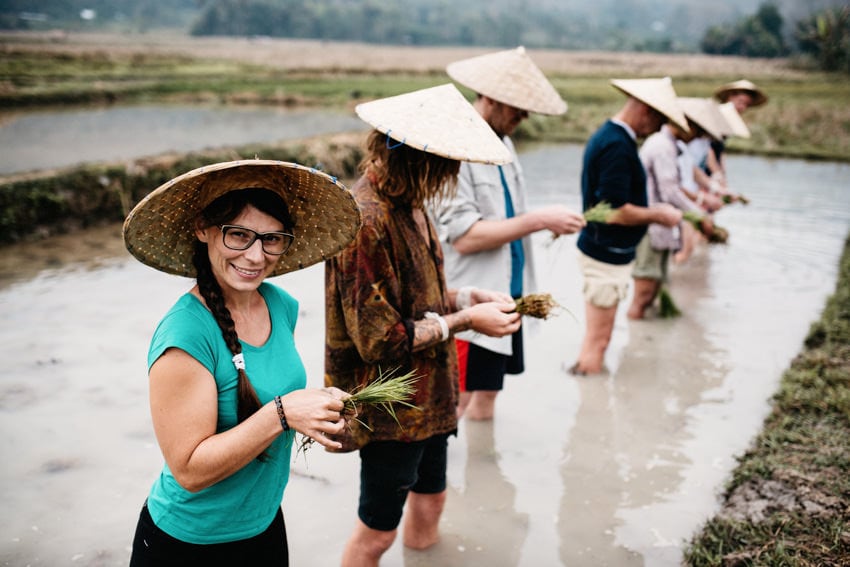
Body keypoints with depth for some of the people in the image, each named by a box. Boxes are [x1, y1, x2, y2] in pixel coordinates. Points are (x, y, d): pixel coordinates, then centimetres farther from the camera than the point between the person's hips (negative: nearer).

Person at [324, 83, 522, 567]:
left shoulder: (408, 203, 2)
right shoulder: (367, 222, -27)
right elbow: (380, 340, -26)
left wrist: (467, 297, -2)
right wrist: (465, 320, -20)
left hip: (427, 394, 9)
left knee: (430, 500, 24)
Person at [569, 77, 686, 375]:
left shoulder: (607, 134, 11)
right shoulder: (618, 146, -21)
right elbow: (615, 212, -26)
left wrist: (651, 210, 13)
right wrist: (657, 215, -12)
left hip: (602, 250, 10)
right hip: (607, 255, -10)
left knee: (596, 337, 20)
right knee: (596, 341, -1)